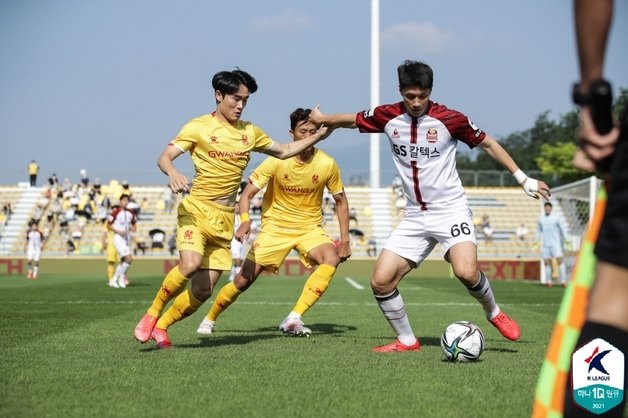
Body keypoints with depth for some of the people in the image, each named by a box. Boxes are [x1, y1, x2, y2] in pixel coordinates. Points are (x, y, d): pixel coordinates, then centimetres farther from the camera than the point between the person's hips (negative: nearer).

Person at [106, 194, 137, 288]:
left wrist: (133, 228, -1)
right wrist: (118, 231, -16)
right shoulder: (116, 212, -9)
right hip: (118, 238, -7)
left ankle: (113, 280, 21)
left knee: (123, 261, 9)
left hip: (127, 239, 7)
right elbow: (108, 225, -4)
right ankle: (121, 278, -1)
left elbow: (134, 225, 22)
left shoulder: (131, 213, 9)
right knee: (129, 259, -18)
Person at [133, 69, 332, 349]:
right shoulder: (199, 127, -4)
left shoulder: (250, 132, 12)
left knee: (203, 291, -3)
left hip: (225, 220, 5)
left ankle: (161, 326, 17)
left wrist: (318, 136, 13)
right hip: (196, 209, -5)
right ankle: (151, 314, -10)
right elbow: (164, 157, -10)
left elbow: (284, 151, 24)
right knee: (190, 264, -31)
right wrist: (172, 173, -33)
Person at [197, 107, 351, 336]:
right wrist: (245, 221, -32)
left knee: (332, 258, -30)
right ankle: (209, 320, 25)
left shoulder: (327, 164, -11)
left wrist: (344, 239, -3)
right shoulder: (277, 161, -15)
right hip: (275, 227, -1)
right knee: (243, 280, -3)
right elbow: (247, 194, -12)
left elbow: (341, 201, 4)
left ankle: (293, 320, -29)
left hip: (310, 227, 1)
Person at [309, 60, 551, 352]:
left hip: (450, 210, -4)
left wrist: (523, 179, 4)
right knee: (380, 281, -7)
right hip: (415, 216, 4)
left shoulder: (449, 119, -10)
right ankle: (406, 340, 12)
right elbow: (351, 119, 18)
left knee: (466, 272, -27)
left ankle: (494, 313, 4)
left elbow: (488, 144, 3)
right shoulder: (388, 117, -2)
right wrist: (322, 119, 30)